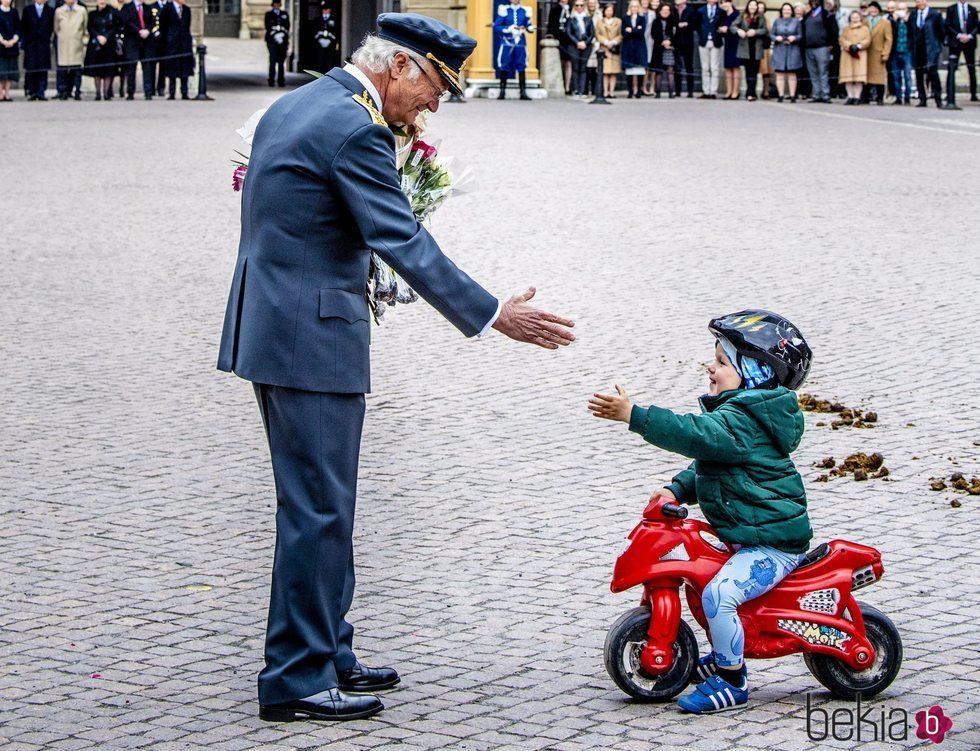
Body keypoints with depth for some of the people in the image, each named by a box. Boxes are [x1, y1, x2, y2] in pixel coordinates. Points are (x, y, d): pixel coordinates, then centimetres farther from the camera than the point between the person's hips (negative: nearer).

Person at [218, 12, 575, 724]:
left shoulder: (293, 106, 13)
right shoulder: (355, 129, -17)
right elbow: (404, 243, -21)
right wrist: (493, 316, -18)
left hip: (269, 326, 10)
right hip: (313, 340, -10)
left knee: (320, 504, 17)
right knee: (318, 509, -3)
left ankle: (326, 654, 26)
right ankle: (297, 679, 2)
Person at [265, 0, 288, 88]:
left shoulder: (285, 14, 18)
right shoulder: (268, 14, 9)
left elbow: (287, 27, 12)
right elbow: (268, 27, -1)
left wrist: (282, 34, -3)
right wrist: (275, 35, -11)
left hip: (283, 40, 3)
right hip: (272, 40, -3)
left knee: (282, 61, -1)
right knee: (273, 60, -10)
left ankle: (281, 80, 2)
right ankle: (271, 80, -9)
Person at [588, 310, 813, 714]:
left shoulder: (743, 420, -20)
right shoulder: (741, 414, 15)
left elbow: (696, 435, -35)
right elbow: (708, 465, 20)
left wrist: (634, 415, -40)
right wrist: (677, 489, 3)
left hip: (774, 540, -12)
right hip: (752, 533, 12)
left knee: (718, 594, -24)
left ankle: (731, 681, -11)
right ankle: (725, 656, 35)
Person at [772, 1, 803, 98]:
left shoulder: (796, 21, 7)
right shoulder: (777, 21, 11)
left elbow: (800, 35, 4)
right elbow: (772, 35, 8)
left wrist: (794, 38, -17)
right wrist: (777, 38, -14)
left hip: (792, 50, -1)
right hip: (779, 50, 1)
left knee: (792, 74, -1)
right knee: (780, 74, -3)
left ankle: (792, 96, 0)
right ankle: (781, 95, 0)